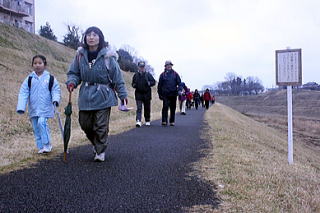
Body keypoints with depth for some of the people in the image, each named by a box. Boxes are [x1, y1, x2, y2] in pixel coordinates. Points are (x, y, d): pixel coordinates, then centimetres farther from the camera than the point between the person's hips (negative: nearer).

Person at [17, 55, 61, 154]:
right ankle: (40, 147, 18)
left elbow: (56, 90, 4)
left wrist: (55, 100, -16)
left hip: (45, 108, -3)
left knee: (42, 122, -20)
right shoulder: (29, 79, 3)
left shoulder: (50, 78, 0)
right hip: (33, 109, 3)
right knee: (35, 127, 6)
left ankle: (47, 145, -7)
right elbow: (23, 93, 0)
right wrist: (21, 107, -9)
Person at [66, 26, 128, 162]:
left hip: (103, 97, -4)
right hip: (85, 96, 4)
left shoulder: (107, 56, -8)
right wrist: (71, 82, -10)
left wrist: (123, 95, -2)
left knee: (101, 126, 0)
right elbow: (74, 73, 11)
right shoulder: (80, 55, 2)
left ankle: (100, 151, 19)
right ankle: (96, 144, 40)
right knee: (85, 124, 12)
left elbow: (117, 77, -4)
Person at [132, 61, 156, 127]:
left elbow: (153, 82, 5)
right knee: (139, 108, -9)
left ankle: (147, 121, 21)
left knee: (147, 108, 8)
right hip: (138, 94, 0)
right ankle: (138, 121, -15)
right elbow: (133, 83, 17)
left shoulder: (148, 74, 4)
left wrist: (149, 83, -15)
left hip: (147, 94, 0)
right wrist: (134, 85, -6)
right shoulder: (135, 75, 9)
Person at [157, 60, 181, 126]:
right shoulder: (163, 74, 7)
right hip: (165, 94, -2)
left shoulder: (175, 74, 8)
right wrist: (160, 94, 7)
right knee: (165, 107, -12)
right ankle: (164, 121, -10)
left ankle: (172, 121, 17)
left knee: (173, 108, 8)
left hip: (173, 94, 2)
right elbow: (159, 85, 10)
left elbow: (179, 83, 8)